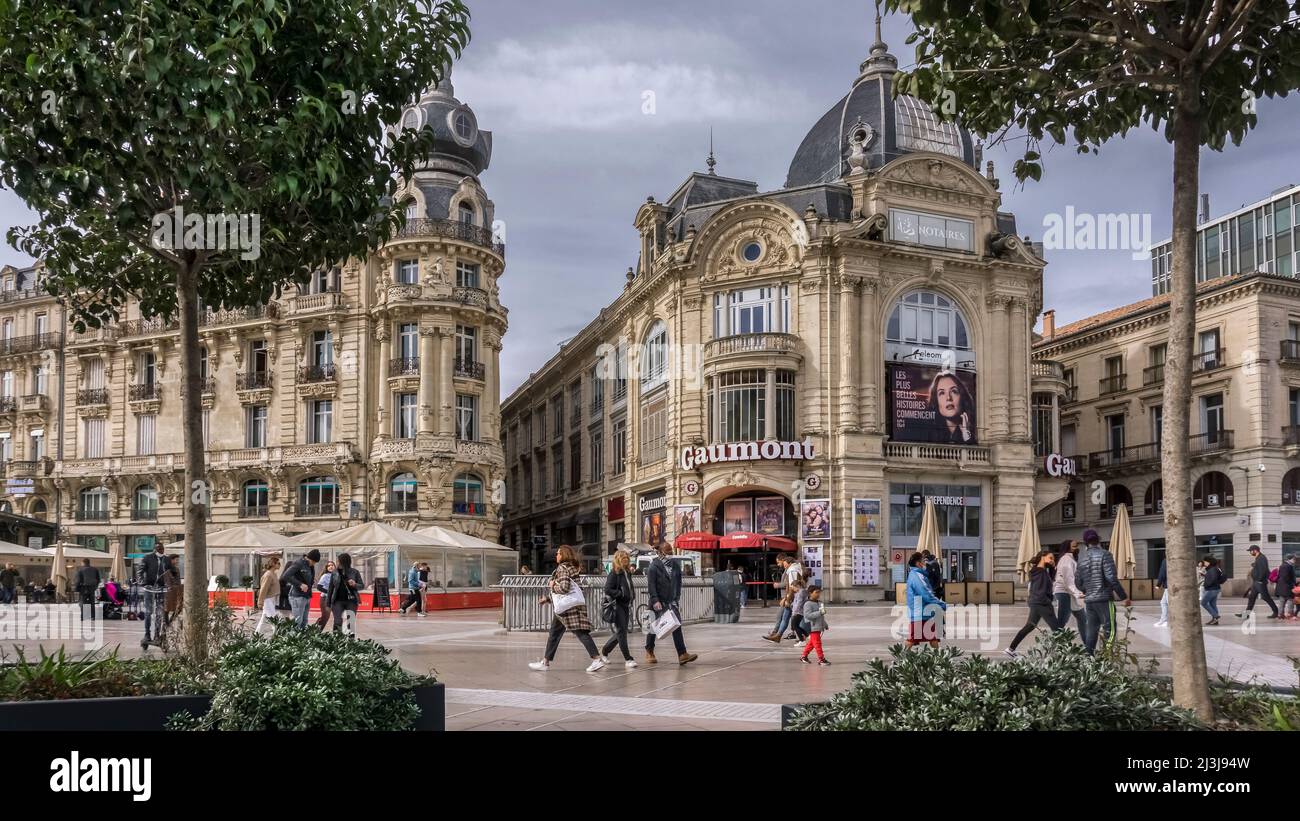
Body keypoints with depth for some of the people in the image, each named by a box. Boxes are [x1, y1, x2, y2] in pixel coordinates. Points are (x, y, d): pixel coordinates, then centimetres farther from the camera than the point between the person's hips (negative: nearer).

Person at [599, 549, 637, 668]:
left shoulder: (628, 572, 12)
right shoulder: (614, 573, -11)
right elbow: (608, 590, -18)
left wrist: (632, 594, 7)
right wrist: (622, 594, -19)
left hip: (626, 606, 8)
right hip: (616, 606, -8)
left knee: (620, 633, 13)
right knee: (621, 632, -6)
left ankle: (604, 652, 30)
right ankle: (628, 659, -4)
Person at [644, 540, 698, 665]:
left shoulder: (675, 565, 7)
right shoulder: (654, 566, -8)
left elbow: (678, 583, 14)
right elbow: (651, 584, -14)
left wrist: (677, 598, 8)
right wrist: (655, 601, -21)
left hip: (671, 602, 4)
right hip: (658, 603, -4)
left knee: (676, 627, -7)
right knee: (653, 627, 9)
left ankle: (682, 655, -12)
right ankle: (649, 652, 26)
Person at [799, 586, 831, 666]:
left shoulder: (818, 603, 15)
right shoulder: (808, 604, -13)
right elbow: (808, 615, -25)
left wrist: (825, 625, 30)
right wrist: (820, 612, -30)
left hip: (818, 627, 9)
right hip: (813, 627, -9)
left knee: (812, 643, 15)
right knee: (817, 643, -10)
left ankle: (804, 656, 26)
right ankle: (821, 659, -8)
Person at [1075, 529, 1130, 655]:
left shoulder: (1082, 559, 10)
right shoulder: (1104, 554, -8)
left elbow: (1078, 583, 12)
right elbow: (1111, 578, -16)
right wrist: (1124, 596, -11)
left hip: (1089, 601, 6)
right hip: (1104, 599, -6)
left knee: (1091, 632, 13)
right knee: (1109, 631, -2)